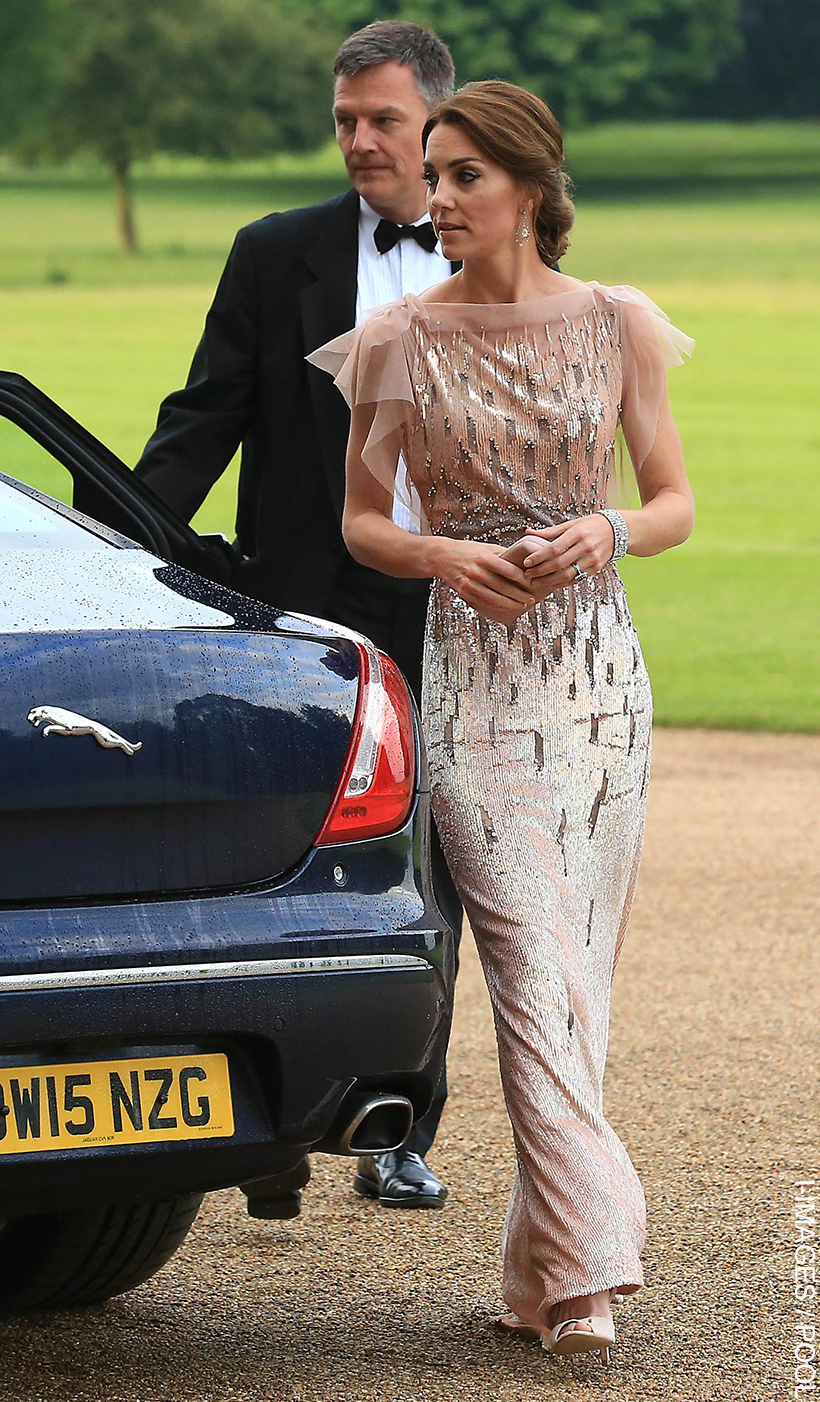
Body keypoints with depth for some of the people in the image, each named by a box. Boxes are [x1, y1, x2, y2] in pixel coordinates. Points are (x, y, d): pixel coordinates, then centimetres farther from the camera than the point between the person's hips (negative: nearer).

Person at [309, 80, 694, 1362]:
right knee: (534, 969, -13)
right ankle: (589, 1270, -19)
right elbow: (360, 520, 7)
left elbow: (676, 501, 8)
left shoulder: (616, 327, 2)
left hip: (600, 671, 2)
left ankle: (546, 1274, 14)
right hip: (473, 675, -2)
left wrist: (606, 531, -14)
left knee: (579, 977, 4)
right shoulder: (400, 343, 0)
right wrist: (444, 557, -14)